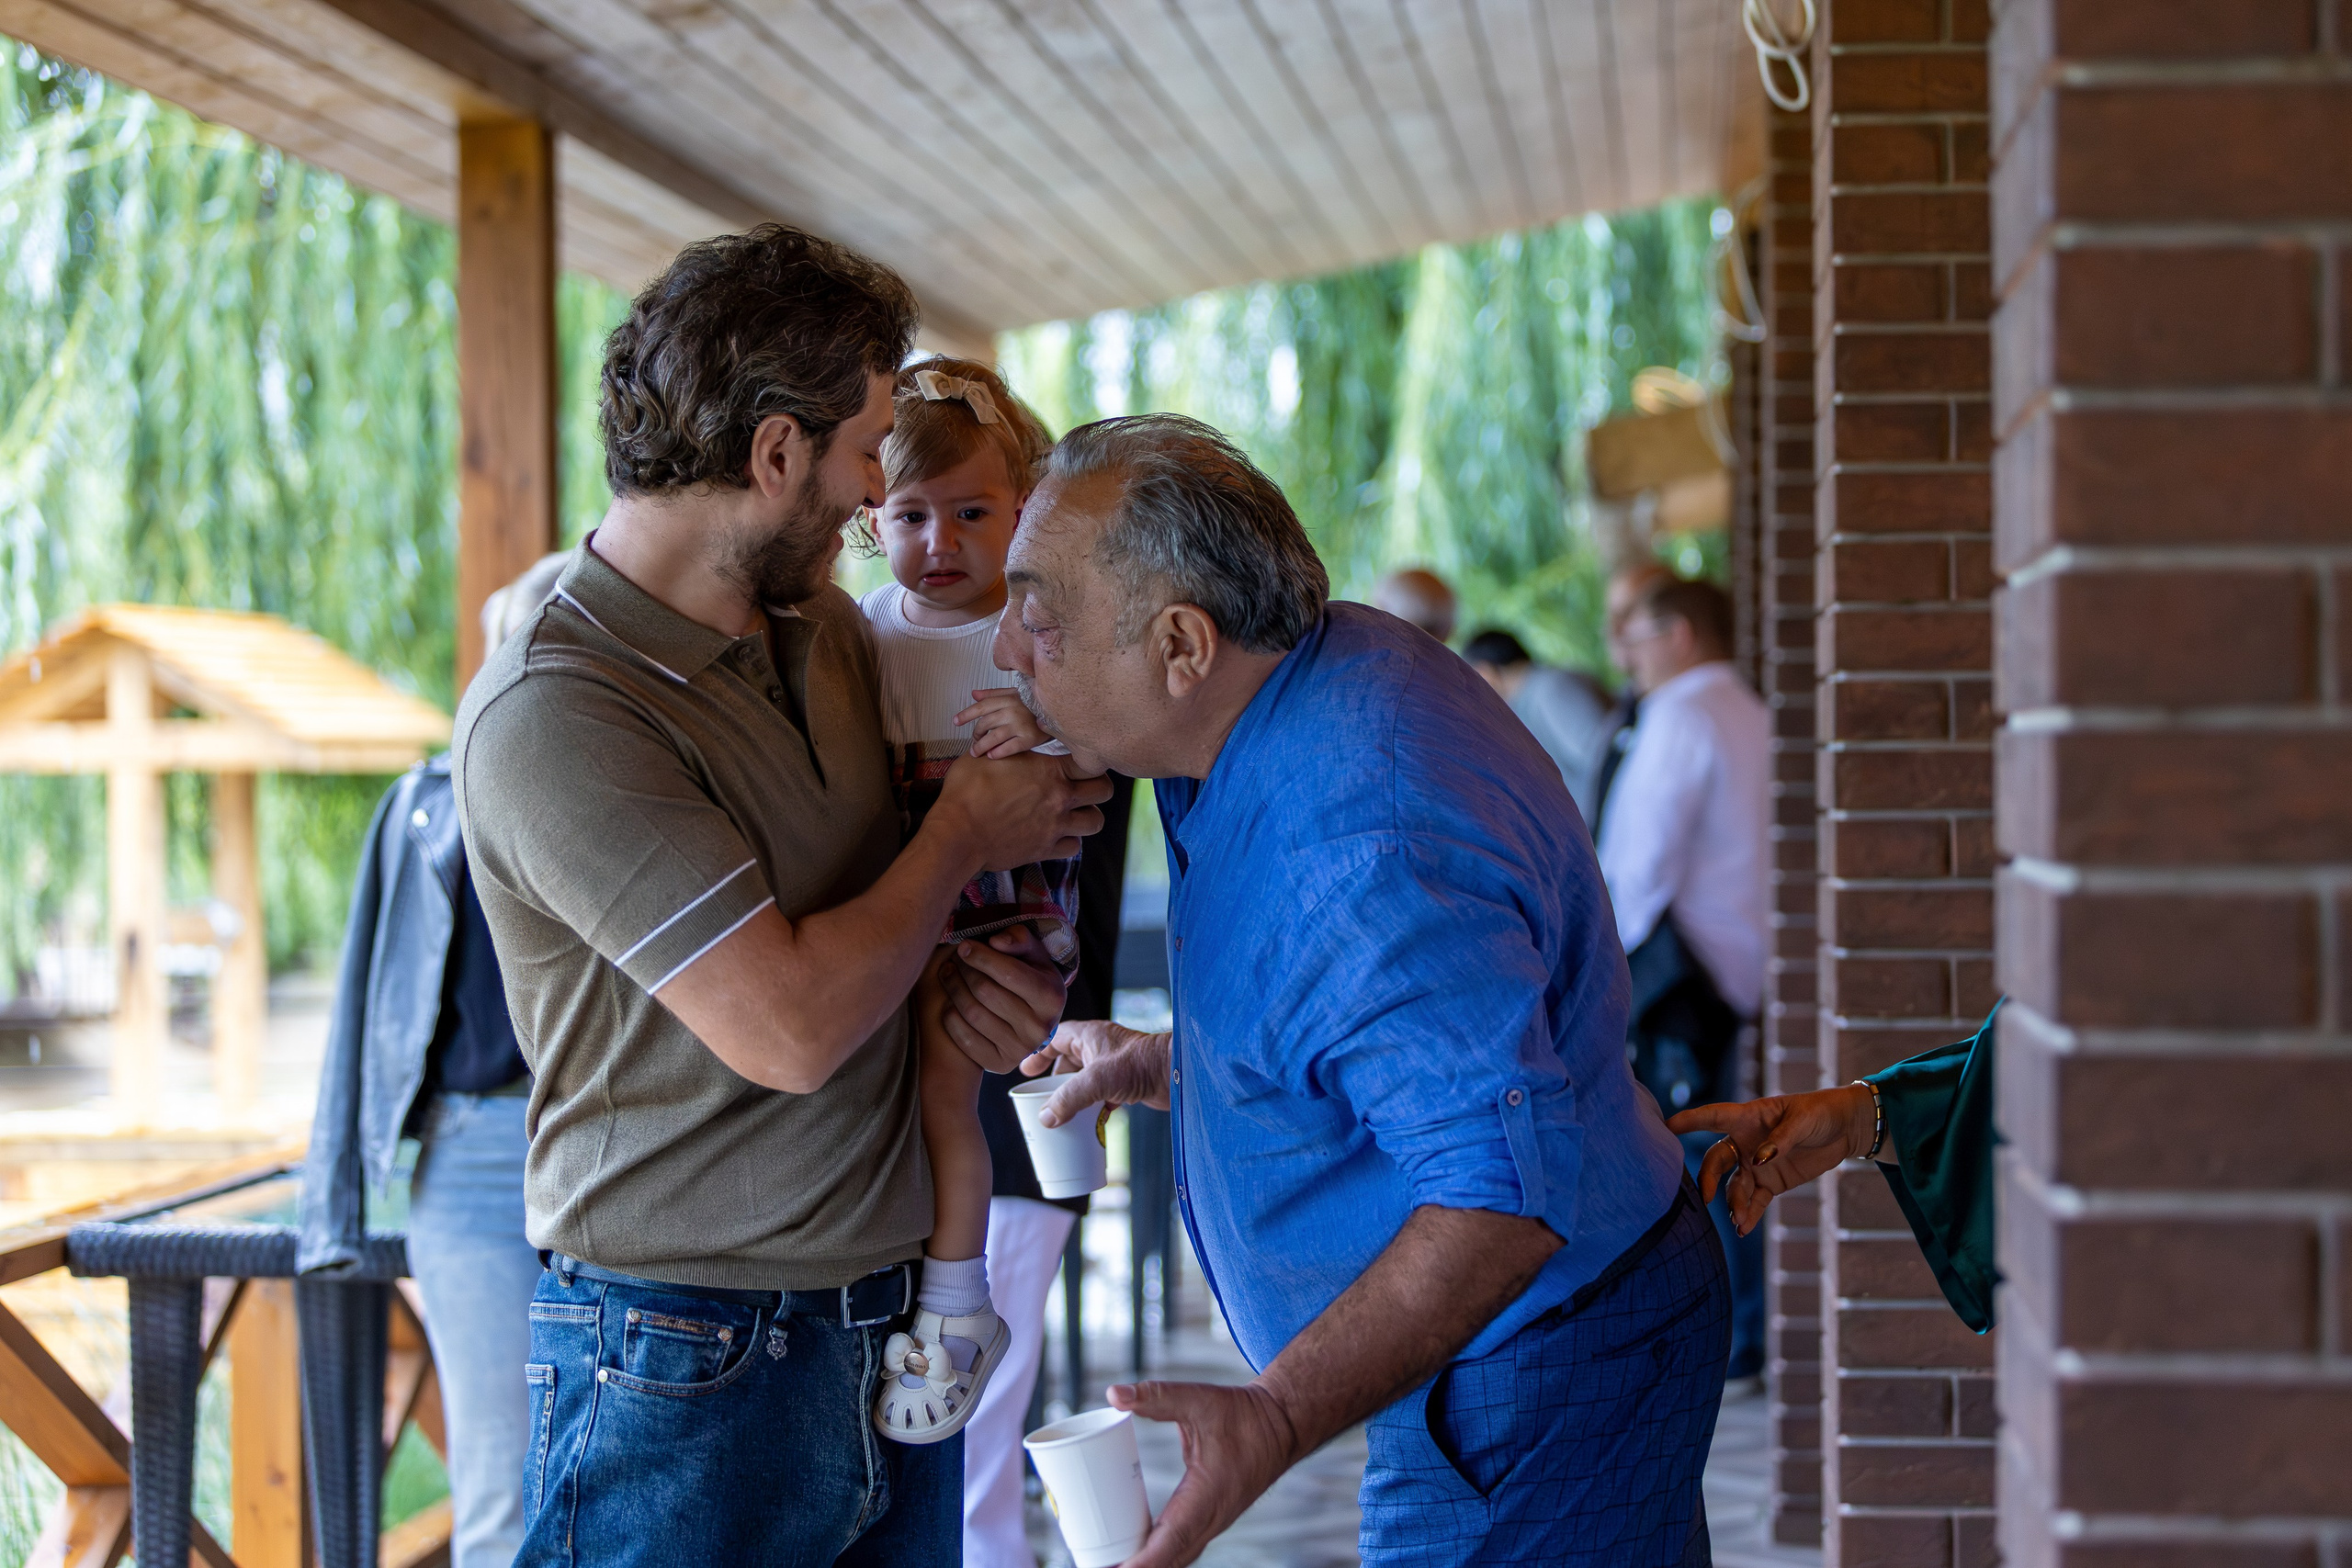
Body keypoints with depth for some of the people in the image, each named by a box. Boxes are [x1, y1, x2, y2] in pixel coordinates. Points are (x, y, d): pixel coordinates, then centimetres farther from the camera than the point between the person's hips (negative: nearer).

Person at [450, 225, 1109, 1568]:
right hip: (686, 1380, -7)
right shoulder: (551, 715, -19)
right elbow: (790, 1027, -23)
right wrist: (971, 831, -8)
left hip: (897, 1337, 7)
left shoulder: (832, 629, 8)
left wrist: (998, 967, 0)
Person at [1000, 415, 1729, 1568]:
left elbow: (1505, 1194, -36)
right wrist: (1172, 1066, 13)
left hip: (1535, 1402, -10)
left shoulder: (1363, 853, -34)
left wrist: (1278, 1418, -41)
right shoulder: (1341, 662, -1)